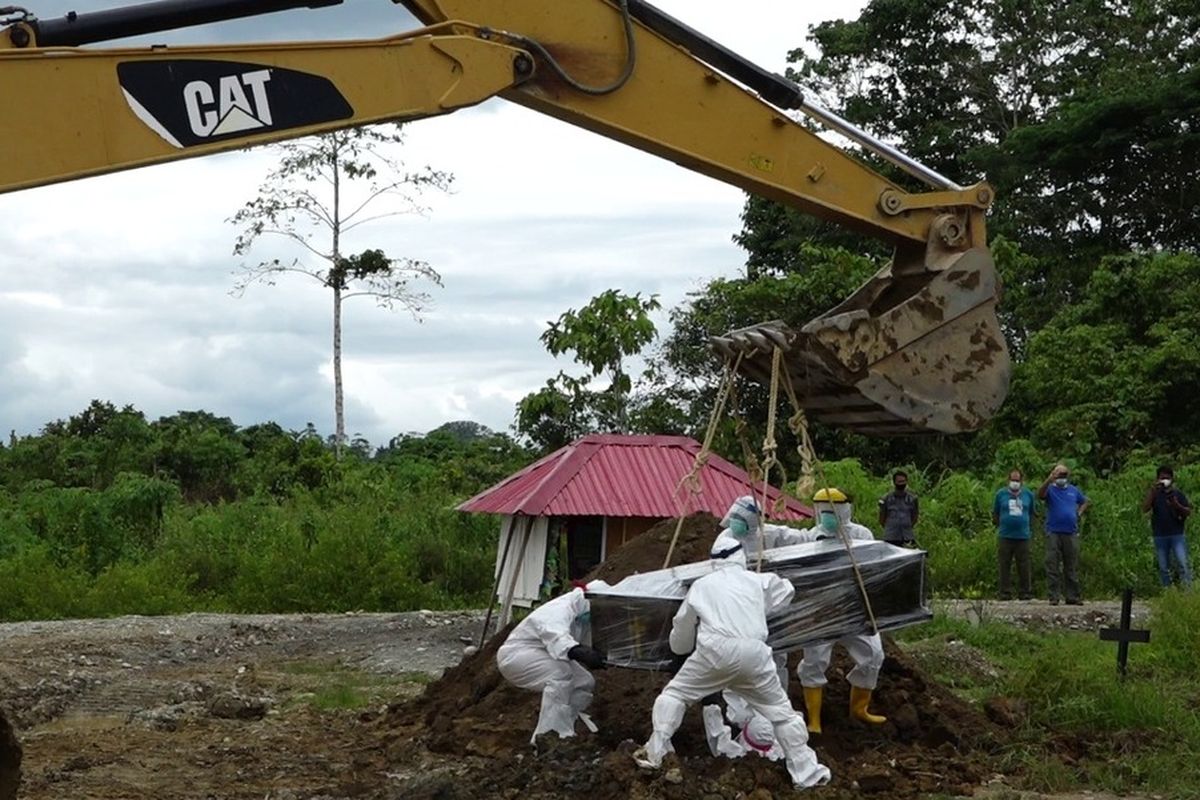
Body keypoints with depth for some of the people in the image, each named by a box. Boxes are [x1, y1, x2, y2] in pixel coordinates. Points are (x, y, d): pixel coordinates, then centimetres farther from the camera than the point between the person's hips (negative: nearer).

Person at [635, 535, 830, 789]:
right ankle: (807, 772, 15)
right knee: (781, 710, 14)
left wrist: (682, 648, 50)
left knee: (674, 694, 18)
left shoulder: (702, 585, 20)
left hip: (715, 651, -1)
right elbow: (787, 591, 40)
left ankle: (653, 754, 12)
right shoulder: (758, 581, 20)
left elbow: (681, 629, 30)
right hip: (752, 653, 1)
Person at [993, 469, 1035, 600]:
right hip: (1005, 536, -1)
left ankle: (1025, 593, 8)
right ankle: (1005, 593, 4)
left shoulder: (1028, 494, 9)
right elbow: (995, 514, 15)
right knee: (1005, 566, 0)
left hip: (1023, 536, 1)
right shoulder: (1001, 494, 5)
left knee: (1024, 567, 1)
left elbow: (1031, 513, 20)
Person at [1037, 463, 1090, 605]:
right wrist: (1049, 480, -36)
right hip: (1053, 533, -4)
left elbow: (1085, 501, 29)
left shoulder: (1074, 490, 13)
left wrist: (1079, 513, 10)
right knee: (1052, 565, -4)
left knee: (1072, 567, 7)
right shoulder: (1050, 489, 0)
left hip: (1071, 533, 4)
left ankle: (1072, 596, 12)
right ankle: (1054, 596, -1)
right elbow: (1040, 495, -23)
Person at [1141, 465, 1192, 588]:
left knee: (1182, 564, -11)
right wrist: (1153, 490, -18)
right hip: (1160, 536, 1)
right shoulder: (1154, 494, 6)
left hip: (1177, 534, -1)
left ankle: (1188, 589, -13)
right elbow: (1145, 508, -10)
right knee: (1163, 568, 5)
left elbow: (1188, 512, 5)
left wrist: (1177, 506, -15)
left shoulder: (1177, 494, 6)